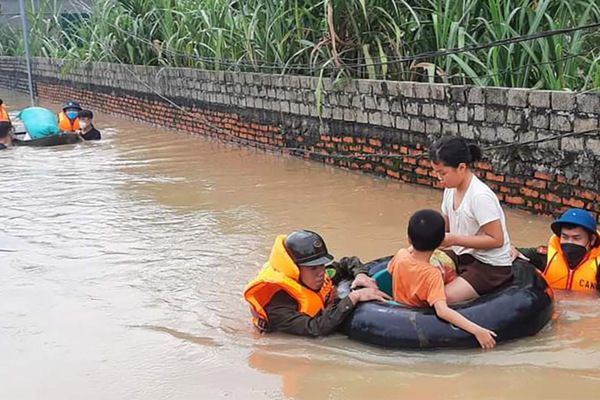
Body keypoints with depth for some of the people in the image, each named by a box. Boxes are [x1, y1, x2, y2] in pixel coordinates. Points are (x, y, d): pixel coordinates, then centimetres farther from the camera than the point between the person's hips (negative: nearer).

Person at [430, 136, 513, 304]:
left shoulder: (480, 196, -23)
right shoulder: (451, 190, 2)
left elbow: (496, 240, -22)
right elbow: (446, 225, 15)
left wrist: (455, 239, -24)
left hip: (491, 266, -8)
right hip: (462, 257, 8)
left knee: (444, 298, -26)